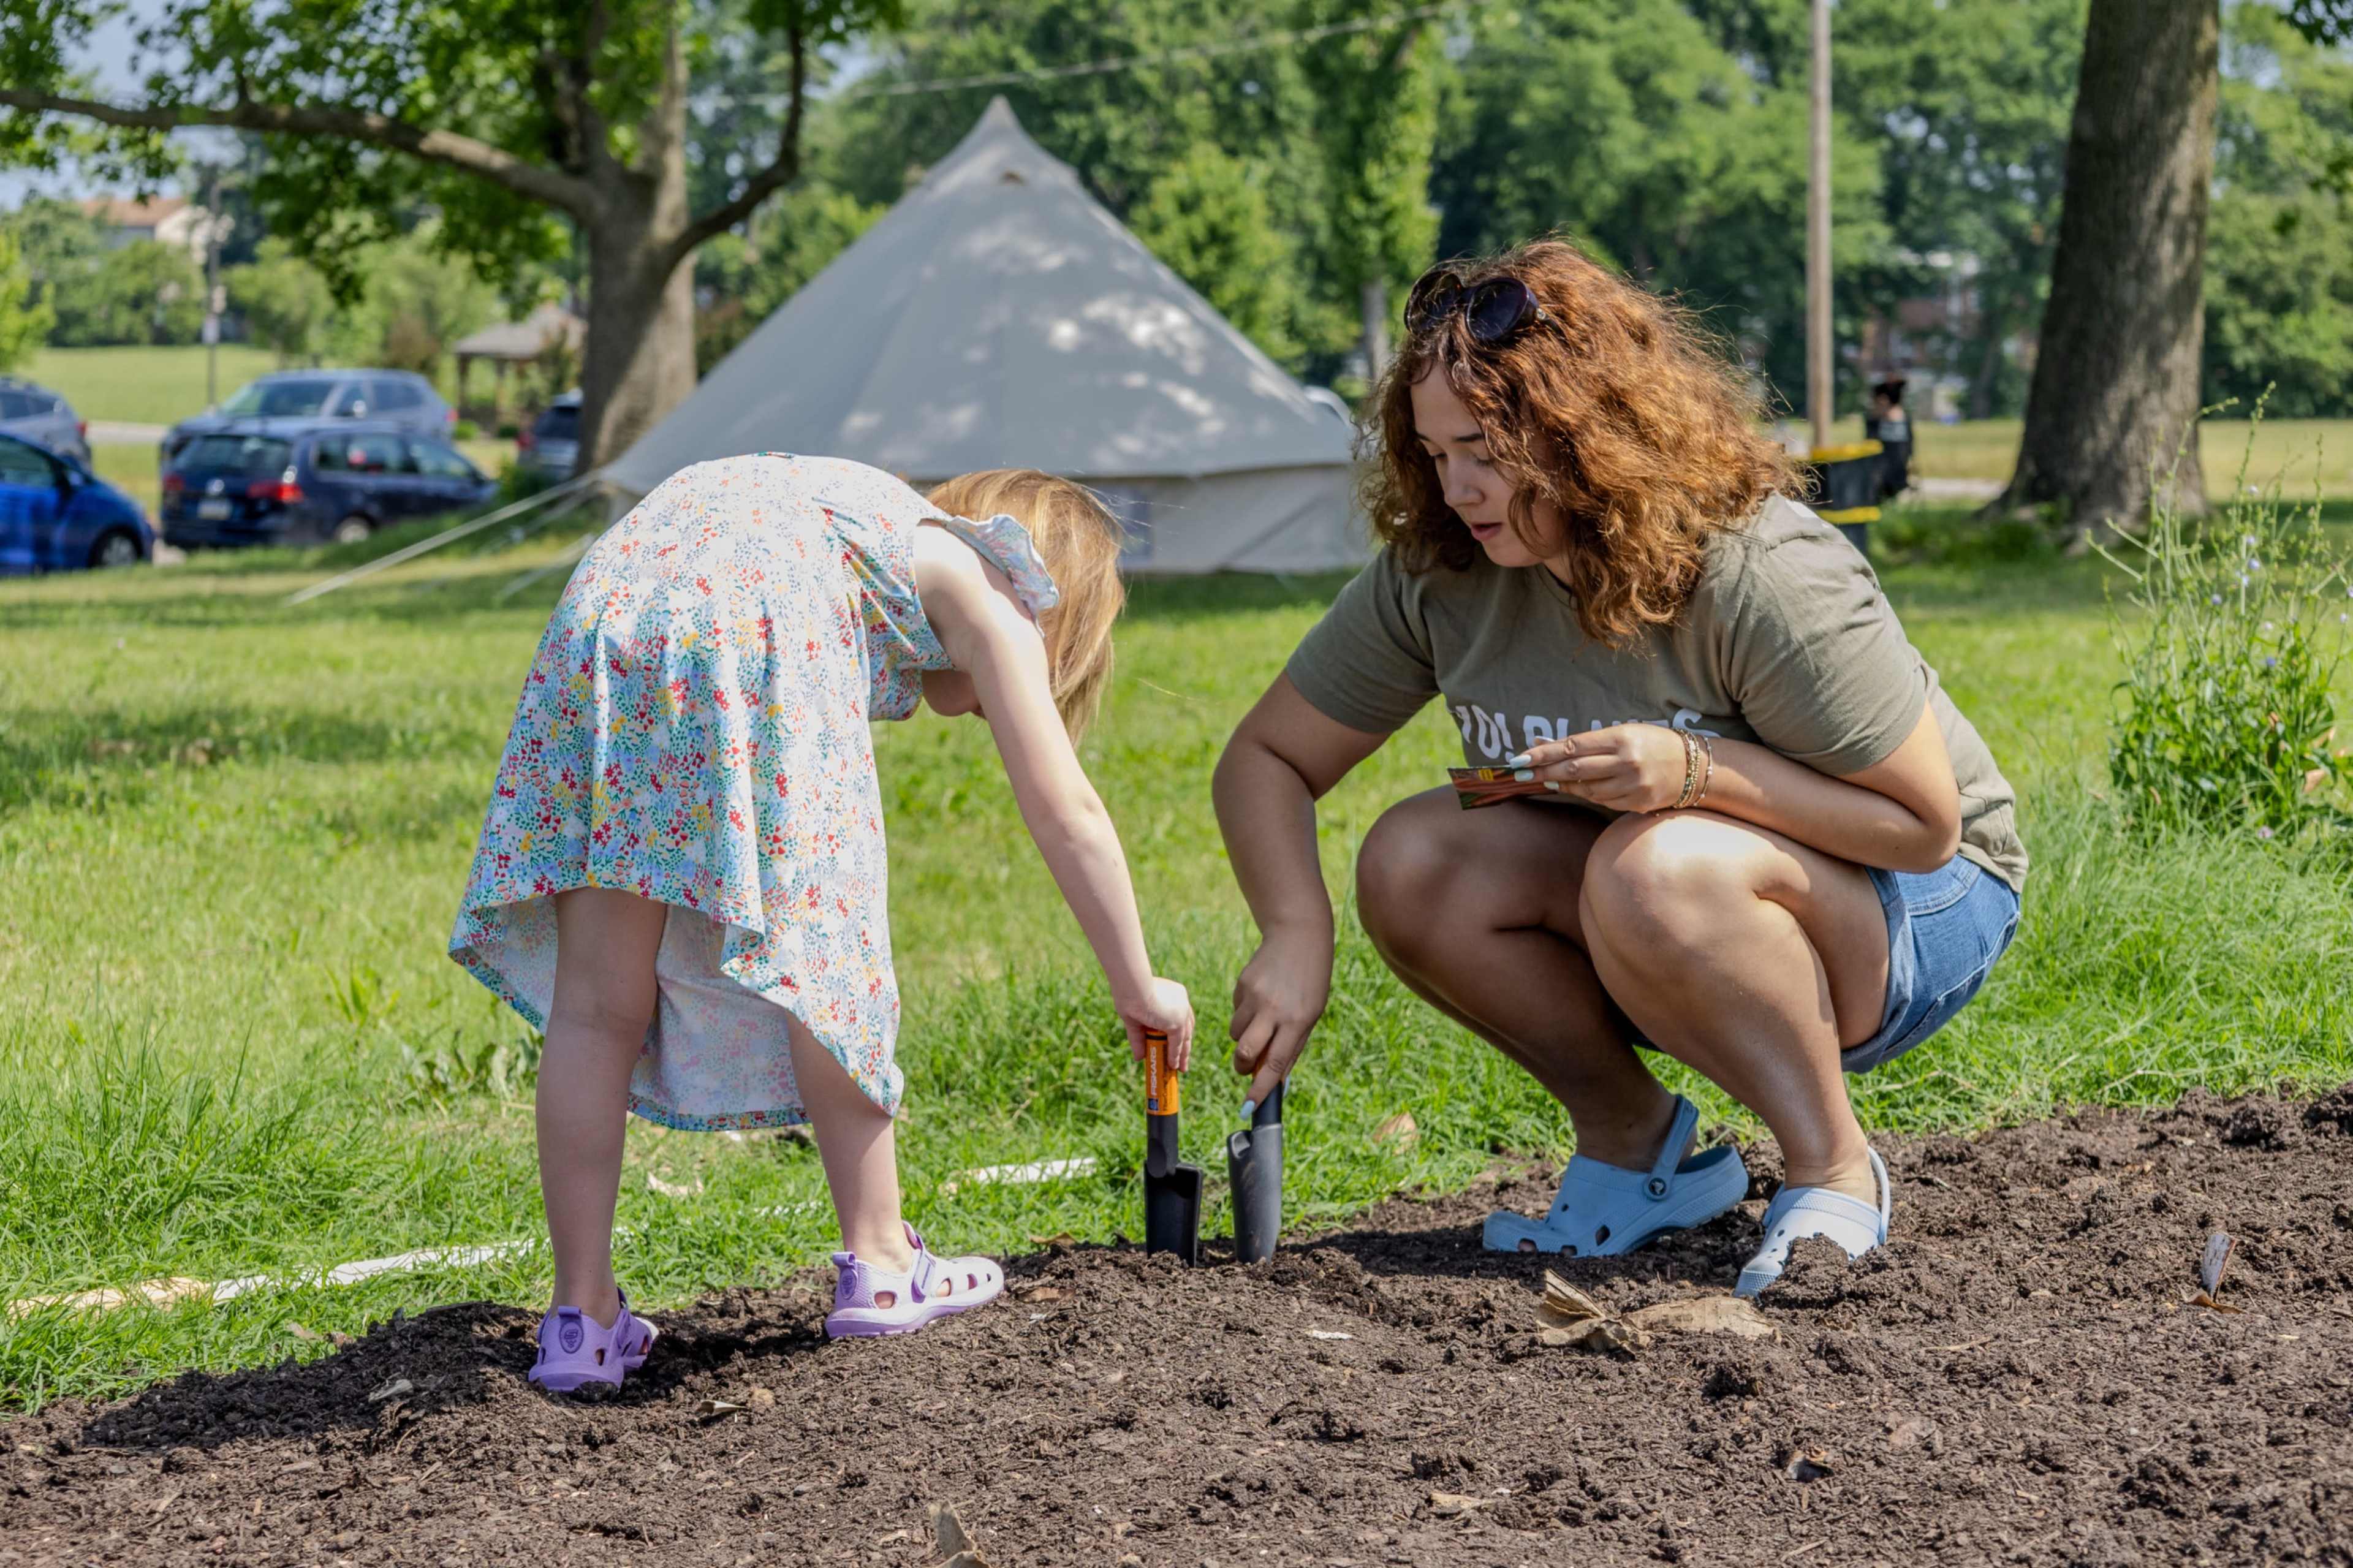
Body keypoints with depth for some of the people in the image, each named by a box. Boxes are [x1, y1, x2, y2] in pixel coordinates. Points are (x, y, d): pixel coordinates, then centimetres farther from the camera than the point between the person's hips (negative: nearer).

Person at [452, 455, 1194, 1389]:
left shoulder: (877, 530, 40)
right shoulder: (985, 592, 22)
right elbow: (1065, 812, 18)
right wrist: (1138, 989, 26)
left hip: (600, 620, 6)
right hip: (755, 638, -6)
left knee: (600, 1005, 7)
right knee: (817, 957, 10)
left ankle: (582, 1319, 8)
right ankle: (877, 1267, 18)